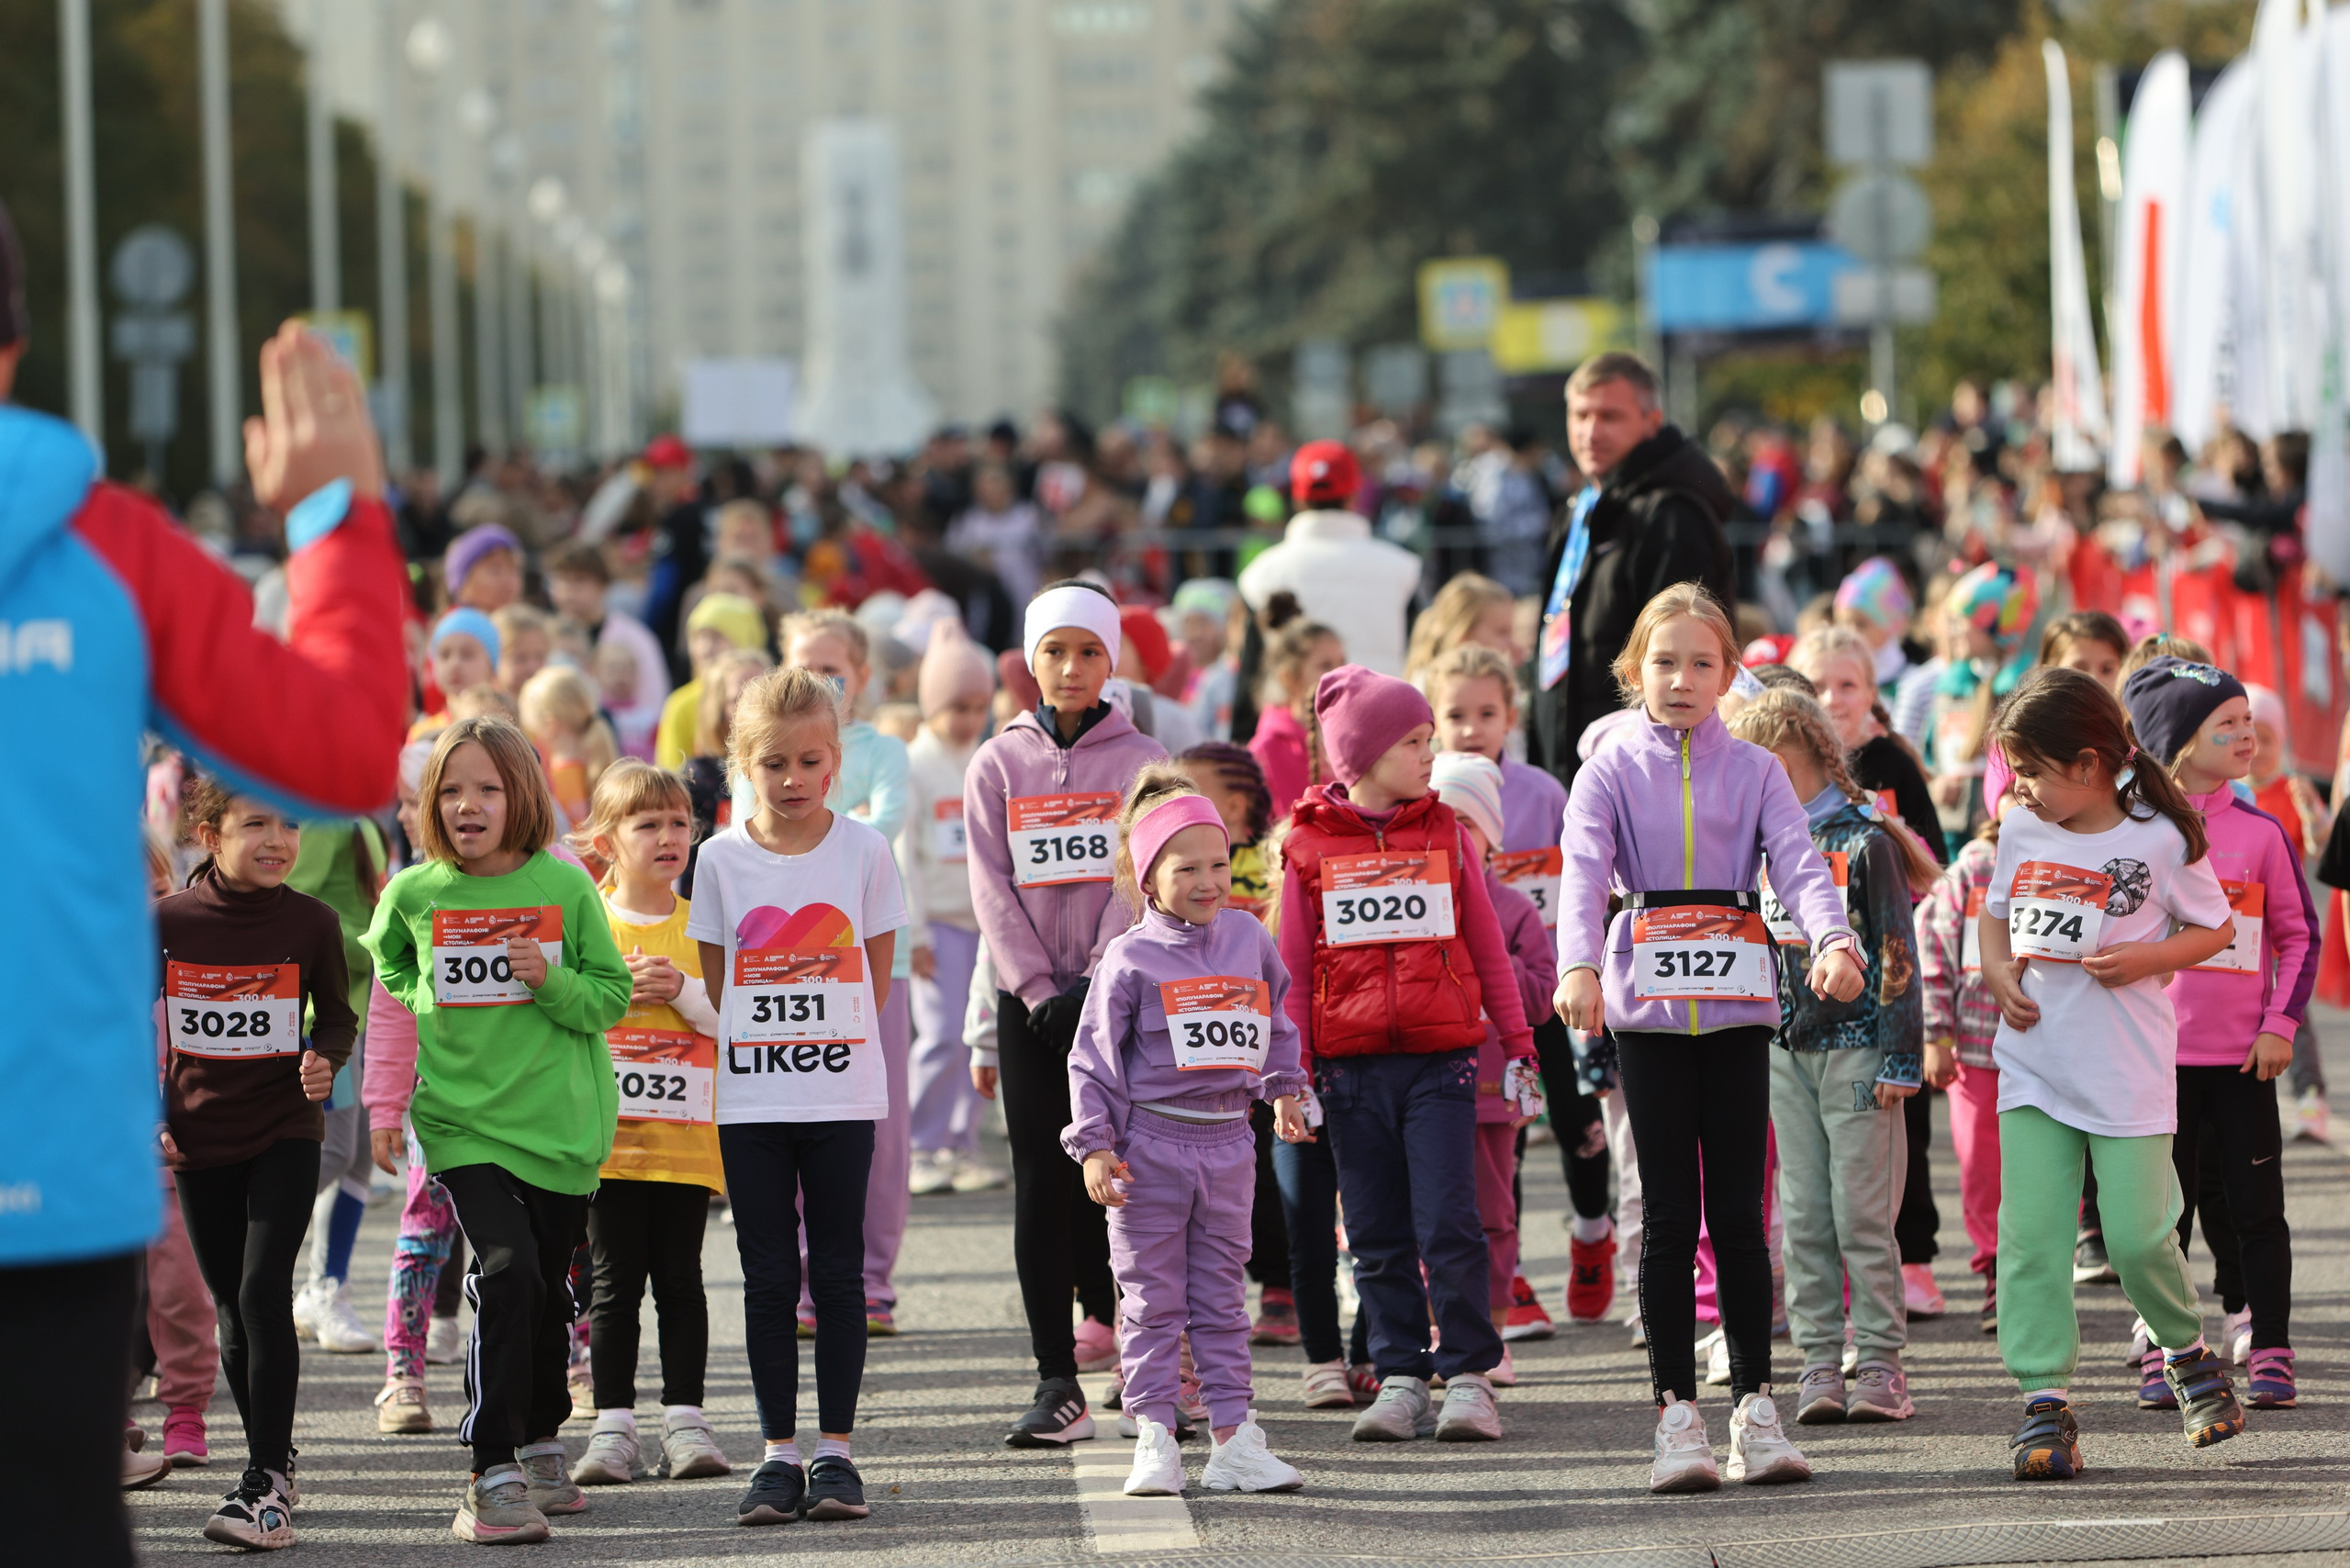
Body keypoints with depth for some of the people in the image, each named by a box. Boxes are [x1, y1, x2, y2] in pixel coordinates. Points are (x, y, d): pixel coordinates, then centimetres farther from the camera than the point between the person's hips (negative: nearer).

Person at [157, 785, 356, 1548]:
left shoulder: (310, 922, -5)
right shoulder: (168, 921, -3)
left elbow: (337, 1015, 7)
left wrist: (324, 1059, -14)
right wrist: (149, 1118, 0)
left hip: (284, 1134, -2)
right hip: (200, 1138, 2)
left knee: (263, 1291, -16)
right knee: (232, 1311, 9)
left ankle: (266, 1481, -16)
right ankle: (272, 1461, 24)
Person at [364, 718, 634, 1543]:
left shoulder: (565, 886, -3)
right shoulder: (413, 893, -1)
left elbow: (612, 996, 0)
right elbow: (389, 966, 21)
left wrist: (552, 982, -16)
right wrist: (427, 1008, 8)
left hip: (562, 1119, 2)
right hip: (464, 1119, -2)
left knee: (549, 1288, 13)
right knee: (506, 1273, -19)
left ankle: (540, 1444, 37)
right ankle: (493, 1476, -17)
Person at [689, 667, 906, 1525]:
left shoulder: (864, 849, -1)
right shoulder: (722, 858, 0)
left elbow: (876, 971, 6)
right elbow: (717, 979, 6)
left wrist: (834, 1045, 2)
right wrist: (763, 1050, 1)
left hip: (841, 1093, 0)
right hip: (750, 1100, 1)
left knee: (838, 1272, 2)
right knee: (769, 1277, 3)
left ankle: (835, 1449, 8)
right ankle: (779, 1452, 9)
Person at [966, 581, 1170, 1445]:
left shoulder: (1143, 761, 5)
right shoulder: (998, 765, 8)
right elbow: (993, 889, 2)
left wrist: (1097, 979, -14)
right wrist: (1038, 991, -9)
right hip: (1030, 1001, 1)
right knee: (1042, 1186, -3)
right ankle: (1057, 1383, -4)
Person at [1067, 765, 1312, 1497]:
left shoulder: (1248, 937, 5)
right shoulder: (1130, 958, -7)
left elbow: (1275, 1018, 23)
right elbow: (1093, 1057, -6)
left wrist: (1284, 1090, 25)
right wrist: (1095, 1146, -11)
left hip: (1227, 1141, 4)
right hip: (1150, 1144, -4)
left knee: (1222, 1296, 9)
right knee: (1153, 1299, 1)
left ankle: (1234, 1438, 11)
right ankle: (1154, 1441, 4)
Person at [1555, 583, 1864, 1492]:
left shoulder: (1754, 770, 8)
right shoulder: (1611, 771, 3)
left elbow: (1798, 862, -7)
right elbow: (1584, 873, -11)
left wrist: (1834, 940, -27)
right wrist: (1579, 965, -31)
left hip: (1738, 1004, 1)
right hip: (1647, 1007, -1)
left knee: (1738, 1210, 1)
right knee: (1670, 1214, 0)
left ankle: (1754, 1408, 7)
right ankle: (1678, 1415, 3)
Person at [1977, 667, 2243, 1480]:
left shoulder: (2160, 839, -7)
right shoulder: (2020, 833, 6)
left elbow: (2214, 927, 2)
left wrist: (2147, 958, -15)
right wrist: (1997, 969, 1)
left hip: (2128, 1072, -4)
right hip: (2033, 1068, 4)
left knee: (2138, 1236, -4)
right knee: (2030, 1234, -5)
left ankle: (2188, 1352, 24)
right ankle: (2044, 1400, -3)